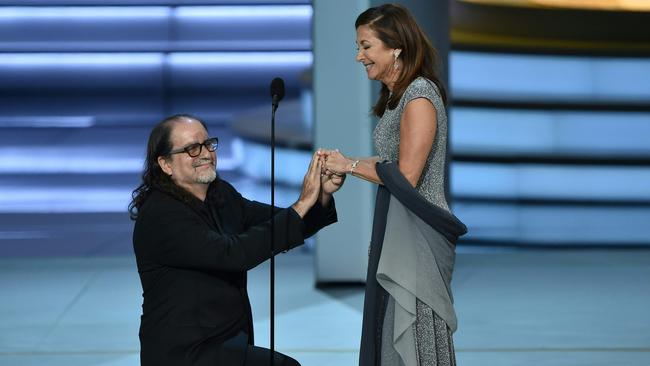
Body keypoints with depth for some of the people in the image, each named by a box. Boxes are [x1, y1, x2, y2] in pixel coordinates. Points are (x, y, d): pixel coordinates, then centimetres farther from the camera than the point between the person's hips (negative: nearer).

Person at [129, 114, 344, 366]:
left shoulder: (220, 194, 9)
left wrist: (322, 196, -13)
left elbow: (289, 228, 7)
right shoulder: (159, 216, -16)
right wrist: (302, 204, -24)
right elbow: (234, 254, -26)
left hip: (231, 340, 8)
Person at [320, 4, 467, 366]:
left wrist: (351, 165, -8)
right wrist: (345, 162, 5)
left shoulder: (419, 96, -15)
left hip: (418, 236, -9)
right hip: (397, 231, 9)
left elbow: (406, 176, -18)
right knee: (391, 333, 12)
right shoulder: (398, 95, 13)